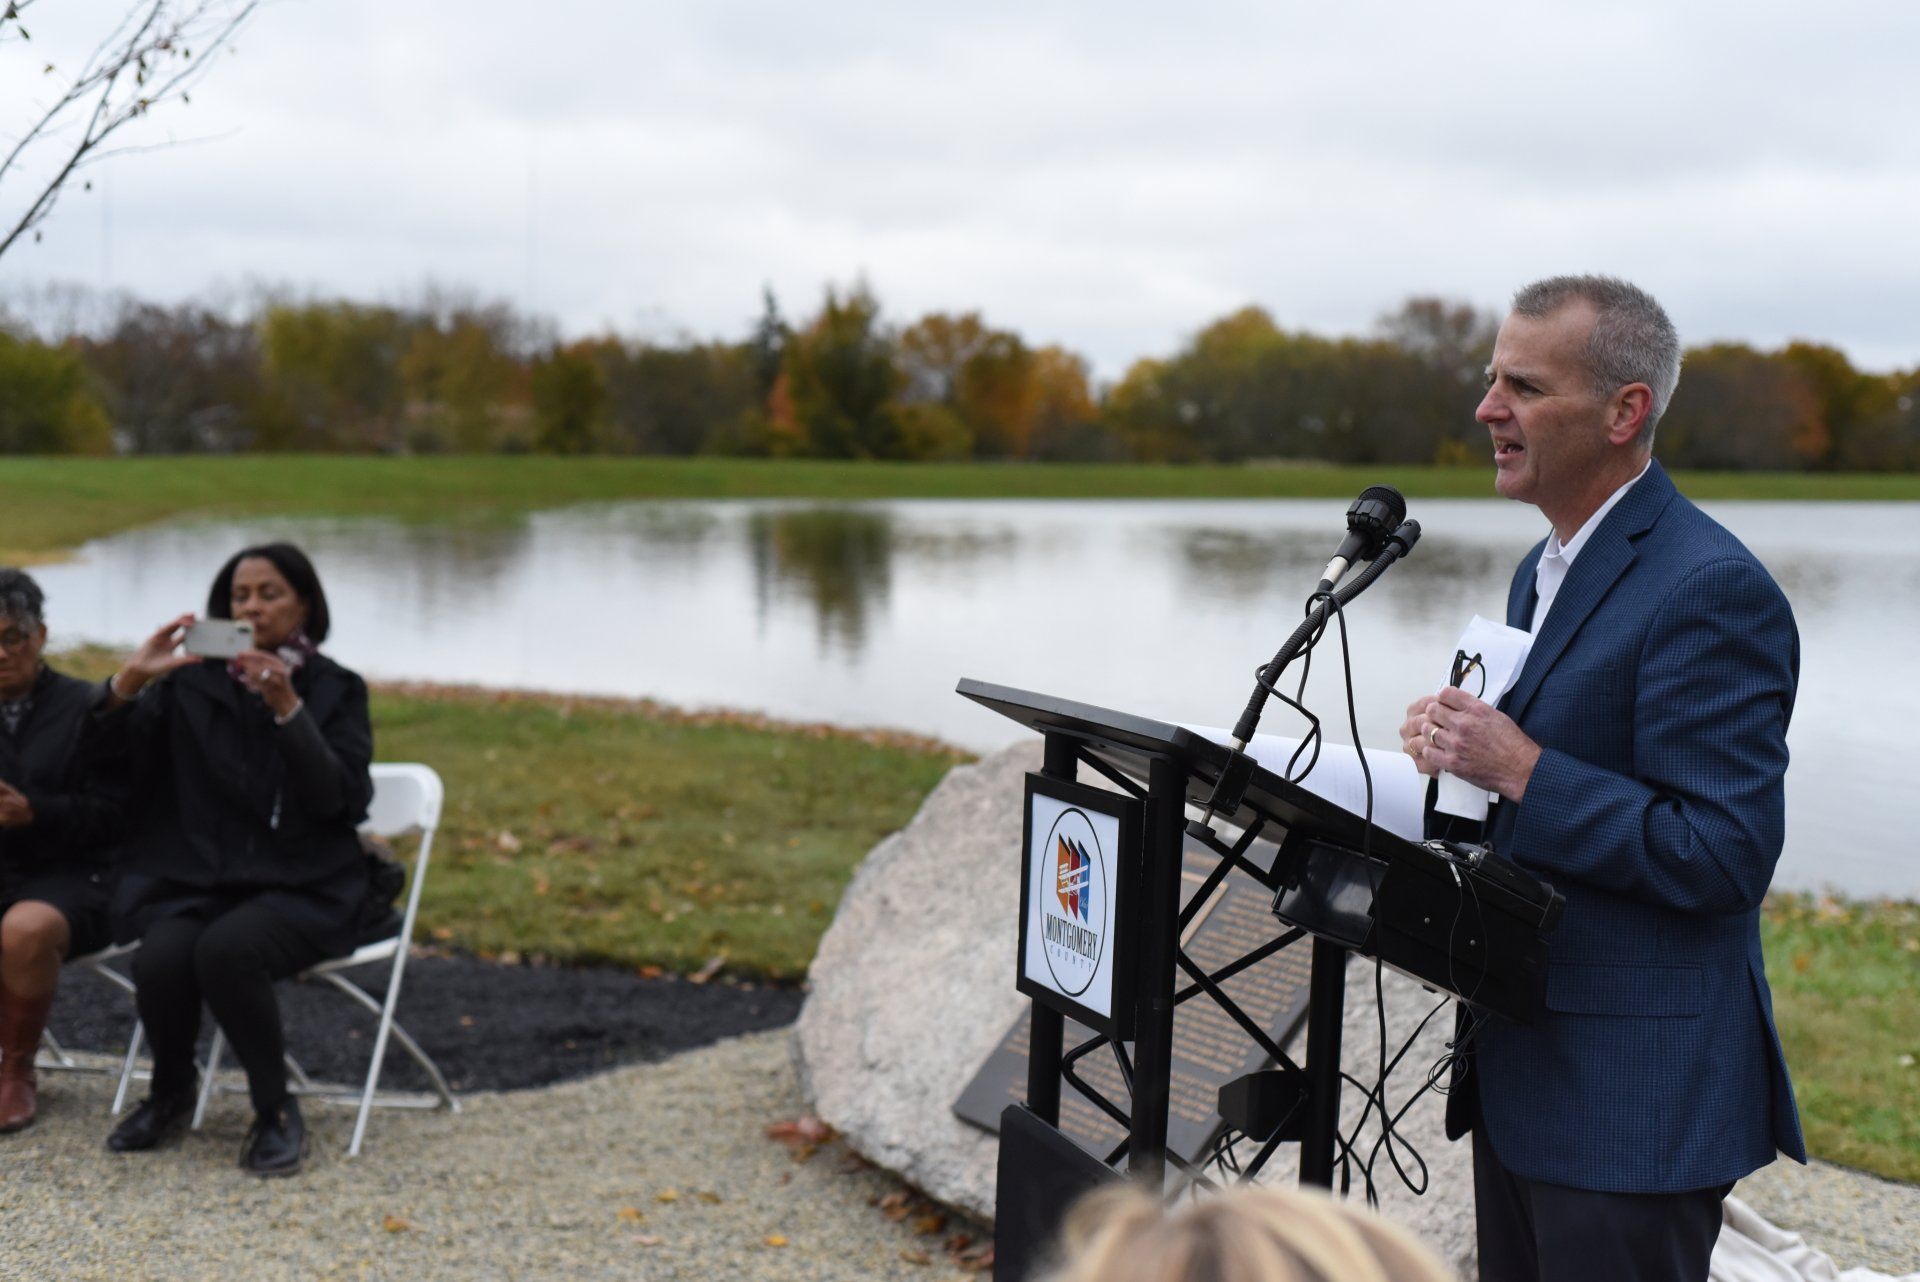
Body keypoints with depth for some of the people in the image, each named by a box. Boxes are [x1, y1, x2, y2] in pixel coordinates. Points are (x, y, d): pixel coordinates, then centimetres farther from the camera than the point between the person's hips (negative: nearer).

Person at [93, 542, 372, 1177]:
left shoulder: (335, 690, 3)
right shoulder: (193, 682, 8)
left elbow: (346, 800, -11)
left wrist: (288, 709, -21)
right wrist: (131, 679, -18)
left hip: (300, 888, -2)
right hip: (193, 881, 2)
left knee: (226, 950, -33)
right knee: (162, 958, -28)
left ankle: (276, 1110, -11)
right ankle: (171, 1094, 3)